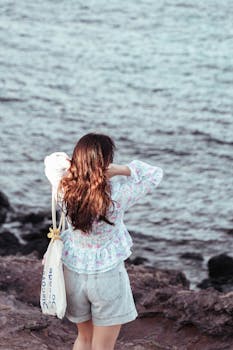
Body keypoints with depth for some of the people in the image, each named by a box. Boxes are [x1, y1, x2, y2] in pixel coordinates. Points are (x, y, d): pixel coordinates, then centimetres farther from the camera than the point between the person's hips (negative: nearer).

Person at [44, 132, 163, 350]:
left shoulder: (64, 188, -14)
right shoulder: (117, 195, -24)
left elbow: (51, 161, 8)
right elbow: (155, 174, -11)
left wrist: (73, 164, -12)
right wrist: (121, 170, -20)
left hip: (73, 273, 4)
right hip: (107, 275, -4)